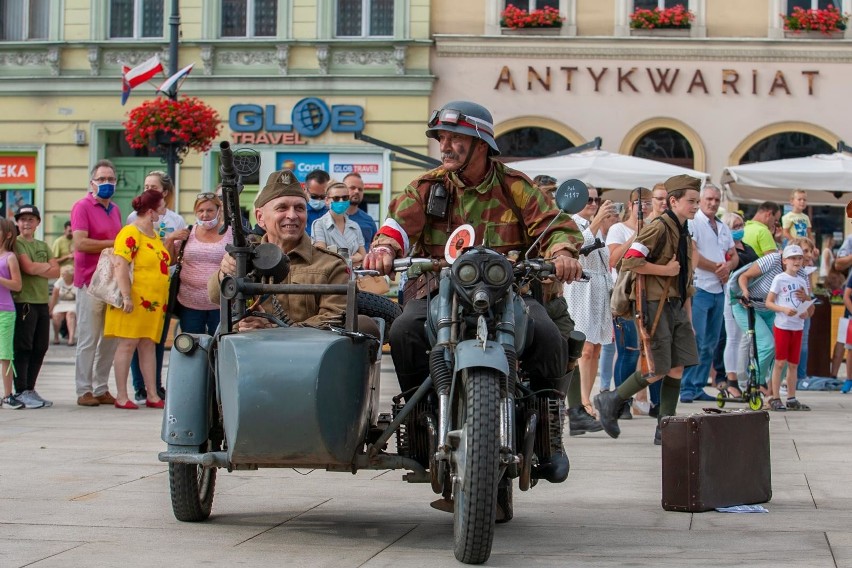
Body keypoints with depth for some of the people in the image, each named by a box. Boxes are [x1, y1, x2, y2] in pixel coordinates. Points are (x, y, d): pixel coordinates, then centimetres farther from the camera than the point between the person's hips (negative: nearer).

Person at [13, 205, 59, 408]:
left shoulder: (43, 246, 18)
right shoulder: (17, 244, -2)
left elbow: (56, 271, 6)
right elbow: (28, 267, -16)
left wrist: (37, 269, -9)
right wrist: (46, 266, 0)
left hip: (42, 302, 7)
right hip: (23, 302, -7)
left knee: (40, 348, 8)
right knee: (23, 348, -5)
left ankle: (30, 390, 17)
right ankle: (21, 392, -3)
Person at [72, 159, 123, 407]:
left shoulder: (115, 210, 16)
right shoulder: (82, 207, -6)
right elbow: (80, 243, -17)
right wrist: (113, 243, -11)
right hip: (90, 281, -7)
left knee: (110, 339, 7)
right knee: (88, 338, -3)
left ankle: (101, 389, 14)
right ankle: (84, 391, 2)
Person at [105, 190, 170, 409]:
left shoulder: (155, 235, 17)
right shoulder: (130, 233, -11)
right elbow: (120, 266, -18)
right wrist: (126, 297, -23)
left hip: (154, 301, 8)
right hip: (136, 299, -8)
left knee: (148, 345, 8)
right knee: (128, 344, -6)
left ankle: (152, 395, 8)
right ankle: (121, 397, -4)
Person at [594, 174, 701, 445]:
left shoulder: (684, 232, 16)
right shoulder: (659, 227, -13)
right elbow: (629, 261, -23)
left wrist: (688, 315, 18)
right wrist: (666, 270, -17)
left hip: (677, 307, 9)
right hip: (656, 304, -9)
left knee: (677, 368, 4)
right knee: (658, 370, -7)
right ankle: (611, 401, 11)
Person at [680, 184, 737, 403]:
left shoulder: (723, 228, 19)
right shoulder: (692, 223, -5)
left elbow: (734, 256, 20)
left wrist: (728, 266, -4)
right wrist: (716, 268, -8)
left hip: (718, 290, 8)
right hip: (699, 288, -8)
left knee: (710, 343, 8)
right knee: (696, 341, -11)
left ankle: (699, 386, 14)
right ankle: (687, 388, -9)